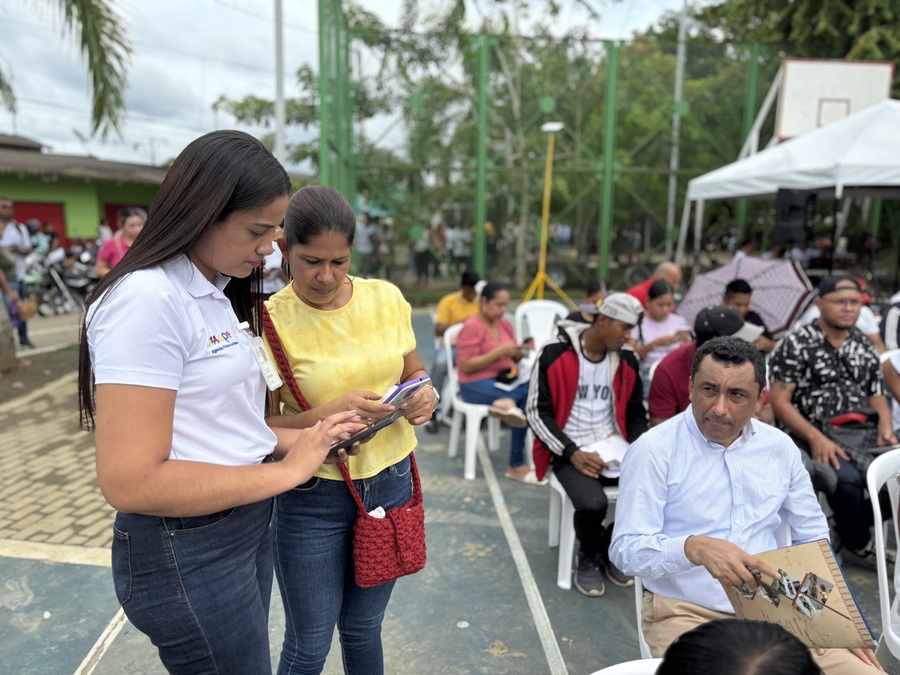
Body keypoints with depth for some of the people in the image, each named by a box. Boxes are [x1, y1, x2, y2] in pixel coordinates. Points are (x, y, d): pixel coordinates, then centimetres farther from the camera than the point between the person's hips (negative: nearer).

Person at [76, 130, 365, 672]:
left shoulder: (217, 295, 7)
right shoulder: (147, 298, -21)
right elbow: (129, 481, -25)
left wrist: (299, 440, -3)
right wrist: (287, 471, -20)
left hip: (248, 522, 9)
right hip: (188, 552, -8)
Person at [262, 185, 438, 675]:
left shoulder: (387, 298, -3)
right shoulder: (270, 321, -14)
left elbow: (413, 372, 10)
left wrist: (425, 396, -12)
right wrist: (328, 414, -28)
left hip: (390, 481, 3)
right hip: (312, 498, -3)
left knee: (363, 627, 22)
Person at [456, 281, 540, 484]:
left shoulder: (505, 324, 10)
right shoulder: (472, 327, -10)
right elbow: (466, 366, -15)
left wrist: (521, 351, -7)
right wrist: (499, 351, -20)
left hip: (506, 379, 6)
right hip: (477, 385, -6)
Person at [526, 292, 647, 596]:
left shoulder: (627, 361, 5)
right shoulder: (554, 355, -10)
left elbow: (636, 413, 16)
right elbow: (537, 412, -9)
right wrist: (572, 452, -18)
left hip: (614, 447, 5)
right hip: (569, 451, -4)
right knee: (592, 503, -31)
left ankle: (612, 547, 9)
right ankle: (589, 557, 7)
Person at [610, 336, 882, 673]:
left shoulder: (779, 446, 5)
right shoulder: (653, 450, -12)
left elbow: (814, 537, 15)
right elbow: (627, 548, -17)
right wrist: (695, 548, -34)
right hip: (686, 613, -5)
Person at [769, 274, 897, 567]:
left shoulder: (864, 346, 16)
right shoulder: (797, 344, -2)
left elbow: (877, 396, 19)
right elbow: (779, 401, -8)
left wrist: (885, 428, -3)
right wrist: (816, 438, -18)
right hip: (809, 436, -5)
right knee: (846, 477, -32)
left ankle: (850, 527, 4)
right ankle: (860, 547, -1)